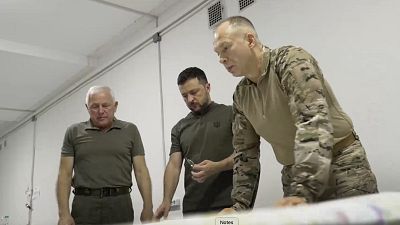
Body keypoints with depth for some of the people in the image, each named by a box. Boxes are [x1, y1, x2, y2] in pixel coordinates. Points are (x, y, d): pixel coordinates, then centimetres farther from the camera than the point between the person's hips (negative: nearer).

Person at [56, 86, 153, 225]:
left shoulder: (130, 130, 6)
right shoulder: (74, 132, 7)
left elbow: (141, 171, 3)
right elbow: (65, 173, 4)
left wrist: (148, 207, -7)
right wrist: (64, 213, -6)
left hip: (120, 203, 0)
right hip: (84, 204, 0)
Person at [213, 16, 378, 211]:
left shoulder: (291, 60, -17)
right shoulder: (240, 95, 4)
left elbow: (313, 123, -29)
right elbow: (245, 152, 8)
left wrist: (303, 192, -38)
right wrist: (239, 204, -1)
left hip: (342, 166, -5)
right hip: (294, 175, 6)